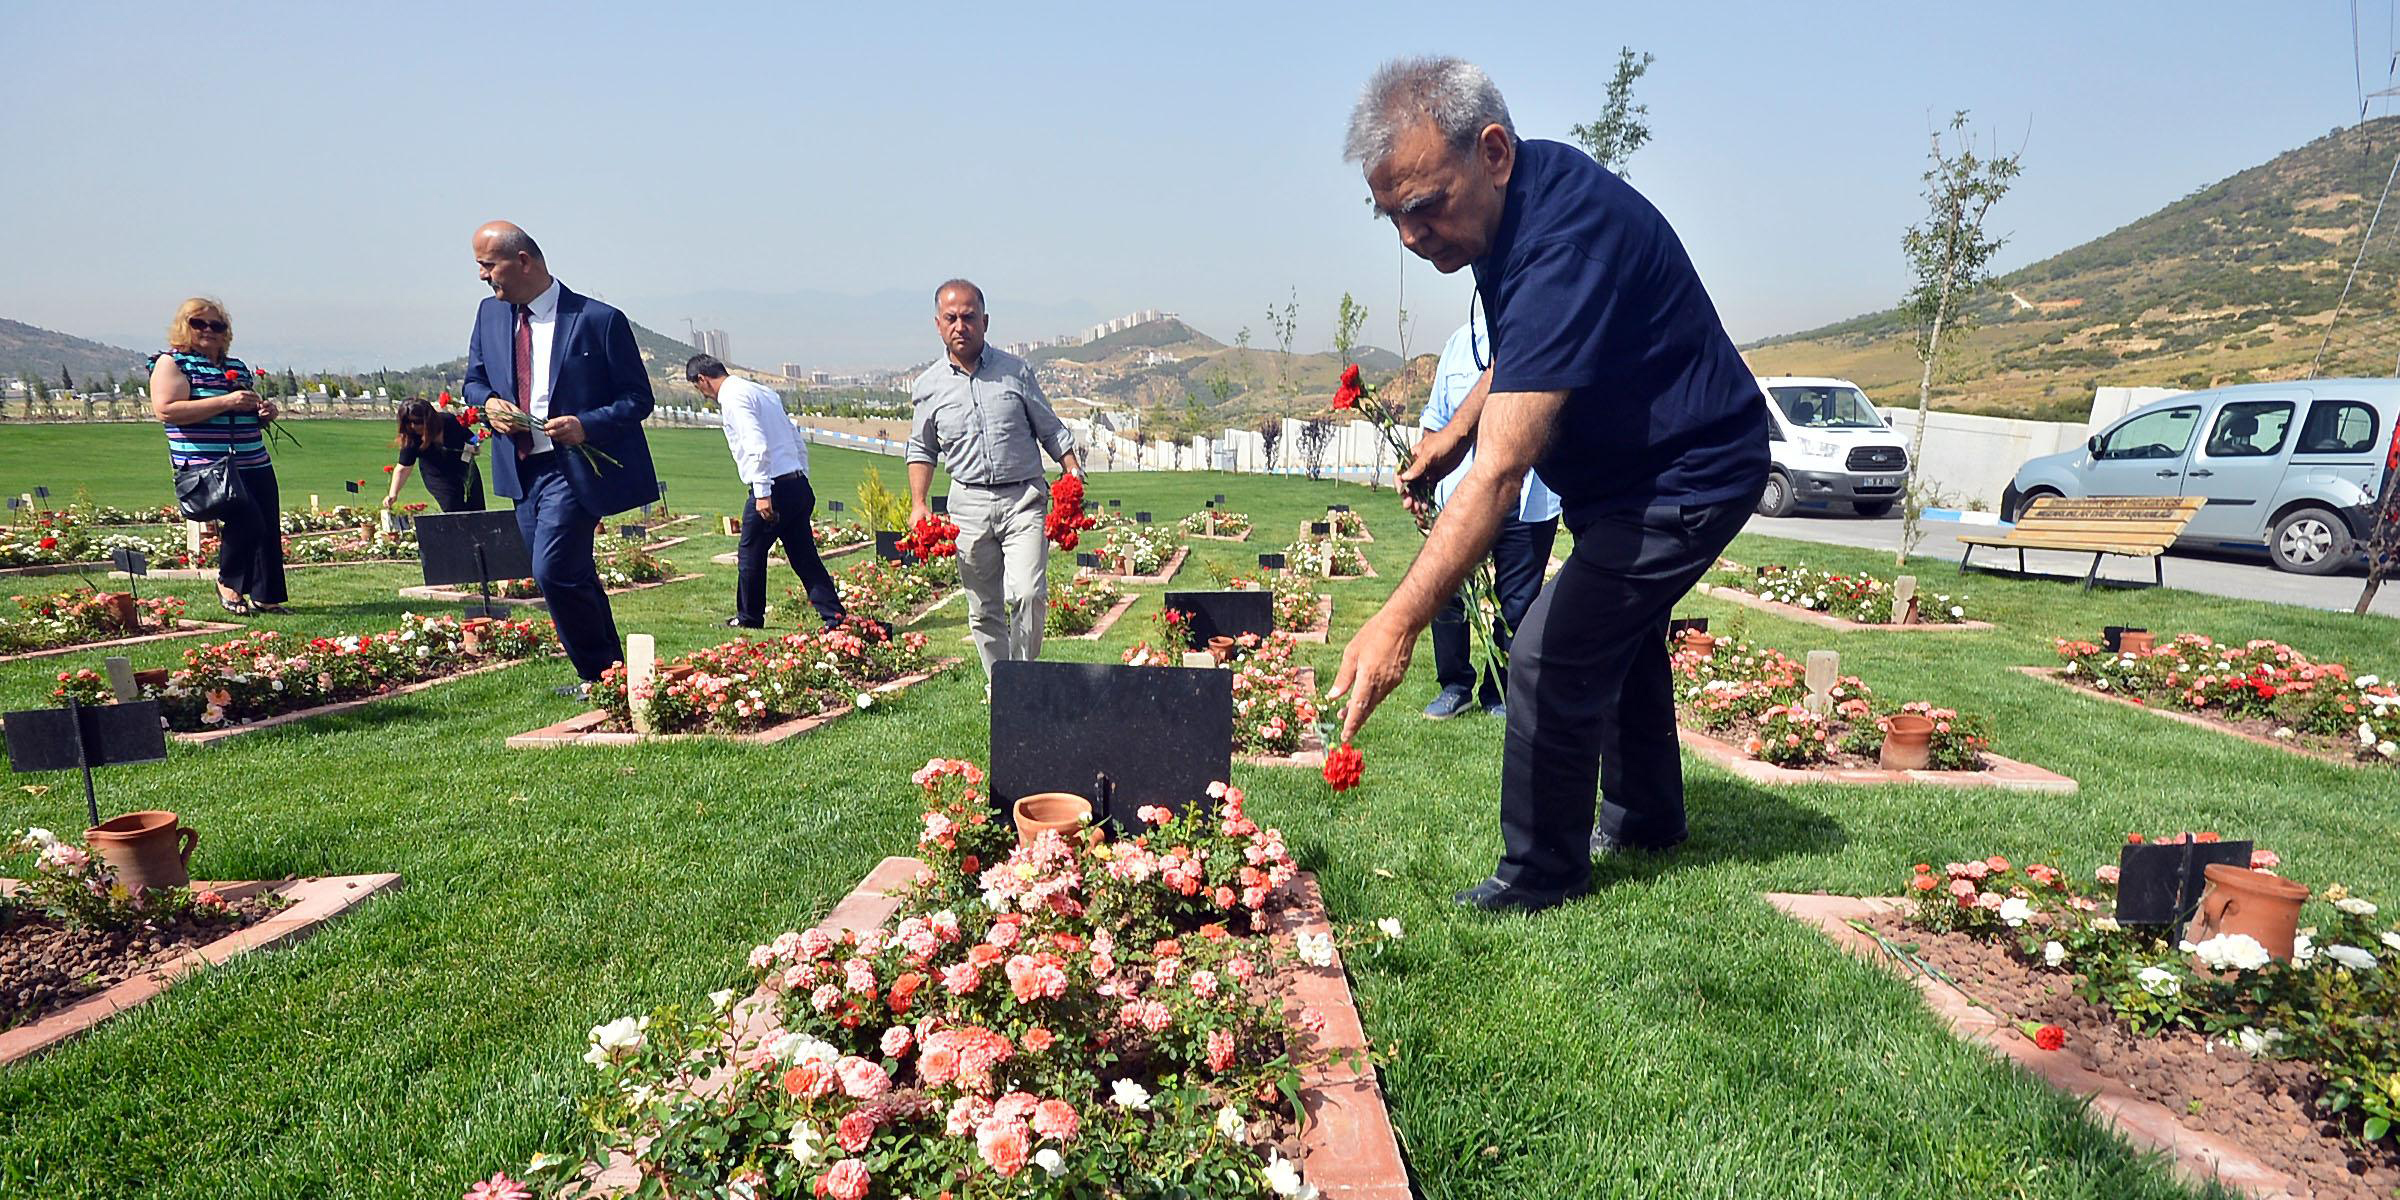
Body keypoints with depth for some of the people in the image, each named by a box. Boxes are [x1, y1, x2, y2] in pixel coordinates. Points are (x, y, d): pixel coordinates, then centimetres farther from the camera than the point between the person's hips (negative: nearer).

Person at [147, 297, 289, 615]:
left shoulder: (238, 367, 21)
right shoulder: (172, 362, 1)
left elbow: (253, 410, 34)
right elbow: (166, 410, -13)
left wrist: (266, 411, 9)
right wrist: (225, 402, -18)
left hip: (255, 464, 7)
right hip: (209, 466, -7)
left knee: (269, 530, 1)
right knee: (246, 520, -21)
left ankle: (267, 597, 11)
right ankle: (228, 583, 2)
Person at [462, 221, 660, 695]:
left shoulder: (599, 319, -8)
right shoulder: (490, 313, 11)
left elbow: (638, 399, -6)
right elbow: (474, 380, 22)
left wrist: (585, 425, -22)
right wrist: (488, 403, -2)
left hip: (572, 467, -7)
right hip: (521, 470, 7)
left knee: (553, 572, -16)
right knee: (571, 577, 12)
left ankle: (601, 675, 1)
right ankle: (607, 675, 24)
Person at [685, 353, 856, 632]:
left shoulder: (733, 397, -7)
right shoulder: (763, 392, 20)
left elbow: (758, 446, -20)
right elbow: (799, 444, 19)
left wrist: (762, 493, -22)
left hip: (773, 488, -8)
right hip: (798, 484, 8)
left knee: (751, 552, 9)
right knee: (804, 556, 8)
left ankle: (749, 617, 22)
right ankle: (834, 616, 3)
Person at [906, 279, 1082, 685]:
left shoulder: (1015, 370, 3)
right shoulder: (929, 386, 7)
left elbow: (1051, 429, 10)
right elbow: (921, 449, 17)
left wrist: (1073, 471, -3)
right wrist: (919, 503, 6)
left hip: (1023, 498, -2)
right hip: (969, 503, 2)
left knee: (1027, 593, -16)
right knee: (983, 607, 5)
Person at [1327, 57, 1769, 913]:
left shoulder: (1567, 242, -36)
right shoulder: (1515, 201, -5)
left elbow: (1501, 470, -44)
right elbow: (1527, 347, 15)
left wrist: (1400, 620, -49)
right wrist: (1458, 427, -1)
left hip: (1689, 480, -10)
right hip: (1627, 464, 10)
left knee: (1553, 657, -13)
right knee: (1619, 632, 23)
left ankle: (1538, 880, 6)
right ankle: (1643, 819, 45)